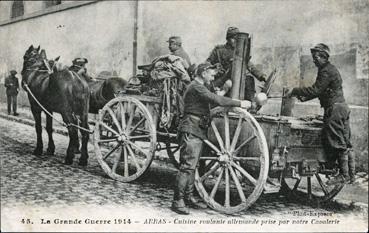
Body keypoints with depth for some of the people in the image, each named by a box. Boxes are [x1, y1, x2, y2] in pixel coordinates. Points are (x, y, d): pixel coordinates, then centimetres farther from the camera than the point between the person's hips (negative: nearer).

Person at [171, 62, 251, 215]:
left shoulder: (199, 87, 22)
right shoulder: (196, 87, -13)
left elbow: (211, 102, 19)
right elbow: (216, 100, -21)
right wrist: (239, 103, -18)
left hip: (197, 132, 11)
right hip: (191, 131, -11)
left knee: (192, 166, 13)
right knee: (187, 166, -11)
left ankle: (188, 198, 20)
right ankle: (177, 201, -8)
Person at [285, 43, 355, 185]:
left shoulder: (326, 71, -13)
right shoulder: (331, 69, 20)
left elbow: (315, 90, -20)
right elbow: (320, 91, 24)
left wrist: (295, 91, -14)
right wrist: (305, 97, 14)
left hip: (334, 109, -10)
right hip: (342, 108, 10)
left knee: (338, 143, -7)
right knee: (345, 143, 10)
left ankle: (344, 175, -3)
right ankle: (351, 175, 14)